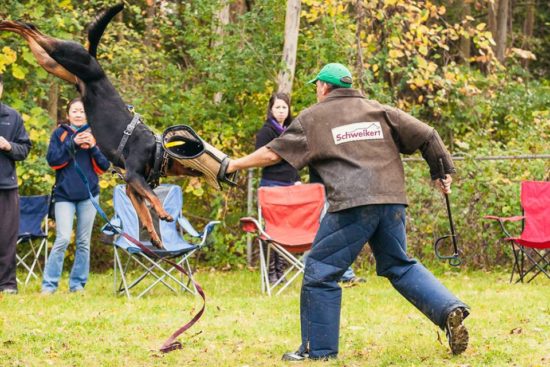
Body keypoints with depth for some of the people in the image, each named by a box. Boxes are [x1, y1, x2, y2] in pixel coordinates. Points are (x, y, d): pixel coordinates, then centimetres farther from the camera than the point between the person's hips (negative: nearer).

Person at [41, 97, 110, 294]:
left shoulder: (93, 135, 9)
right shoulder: (60, 133, 4)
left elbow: (104, 166, 5)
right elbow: (52, 160, -7)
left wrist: (93, 147, -10)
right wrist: (73, 143, -15)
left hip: (89, 194, 3)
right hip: (64, 194, -3)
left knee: (84, 242, 6)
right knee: (63, 239, -13)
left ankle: (77, 284, 14)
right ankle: (49, 284, -7)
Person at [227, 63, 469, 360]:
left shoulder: (313, 117, 9)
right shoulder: (379, 111, 20)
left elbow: (273, 153, 7)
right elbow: (425, 136, 14)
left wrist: (234, 165, 19)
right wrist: (442, 172, 23)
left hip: (352, 205, -5)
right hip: (391, 201, 5)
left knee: (320, 273, 5)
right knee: (399, 266, 21)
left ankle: (319, 349, 7)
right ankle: (450, 310, 5)